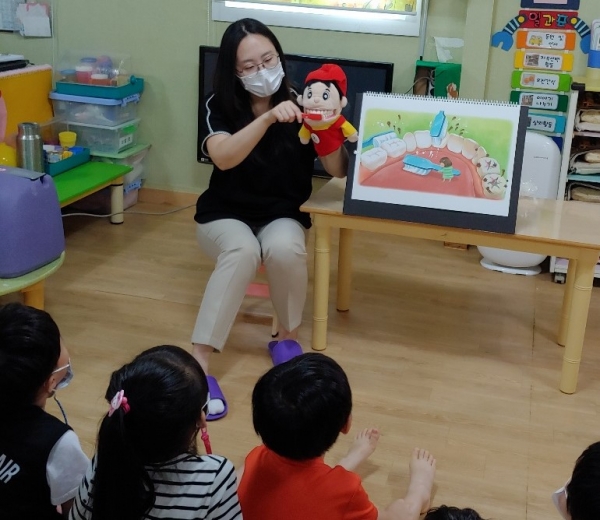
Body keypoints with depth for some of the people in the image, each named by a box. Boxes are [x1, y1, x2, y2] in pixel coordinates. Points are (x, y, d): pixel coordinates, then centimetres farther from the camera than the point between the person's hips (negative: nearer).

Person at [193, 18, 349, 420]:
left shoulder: (300, 105, -6)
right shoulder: (219, 107, -7)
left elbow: (340, 172, -10)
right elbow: (224, 158, -27)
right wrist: (268, 119, -38)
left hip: (283, 216, 1)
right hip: (225, 215, -1)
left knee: (284, 249, -34)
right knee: (243, 251, -35)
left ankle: (288, 336, -8)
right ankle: (199, 360, -35)